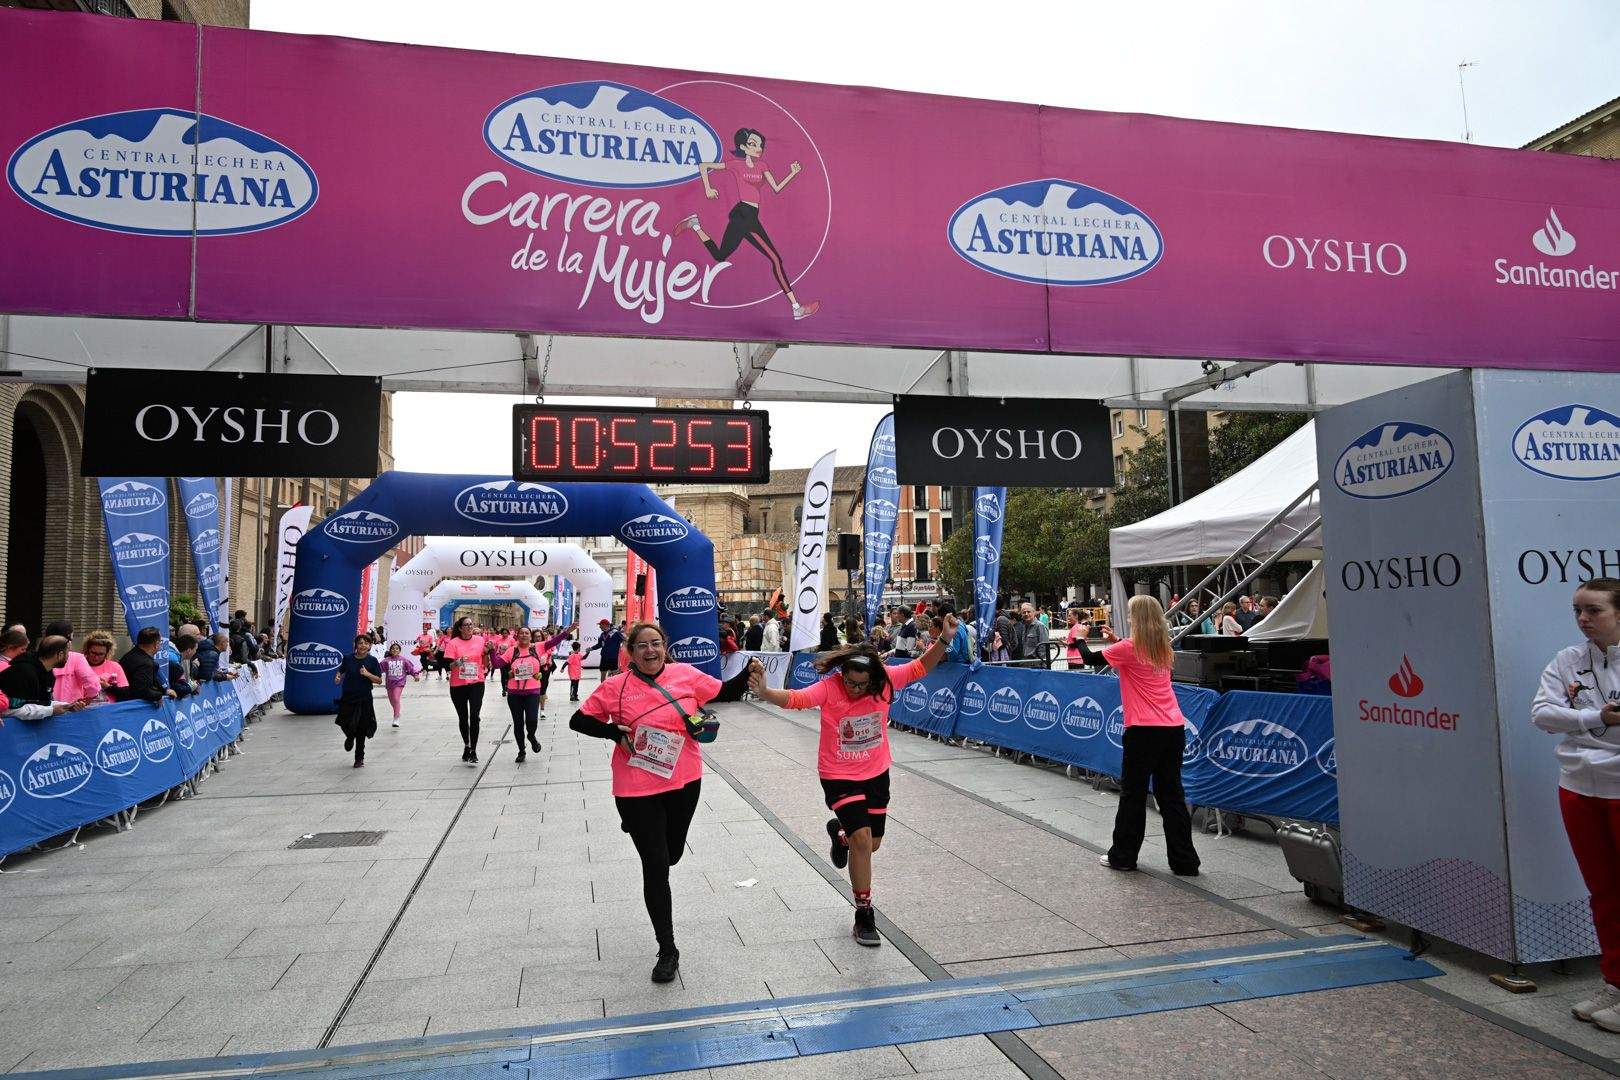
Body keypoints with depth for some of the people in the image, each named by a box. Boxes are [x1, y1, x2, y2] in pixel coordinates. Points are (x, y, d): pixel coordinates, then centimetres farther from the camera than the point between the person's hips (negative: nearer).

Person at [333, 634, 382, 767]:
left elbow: (379, 680, -4)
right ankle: (350, 737, 37)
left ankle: (359, 758, 19)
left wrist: (367, 674, -20)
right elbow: (341, 671, 16)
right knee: (347, 725, -1)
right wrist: (337, 677, -6)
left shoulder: (372, 660, -5)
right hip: (347, 698, 1)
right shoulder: (348, 658, -1)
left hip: (364, 699, -1)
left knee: (361, 731, 4)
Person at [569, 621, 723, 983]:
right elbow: (579, 721, -2)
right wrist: (616, 732, -15)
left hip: (684, 781, 3)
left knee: (671, 854, 22)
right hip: (637, 789, -3)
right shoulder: (616, 687, -10)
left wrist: (703, 720, -3)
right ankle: (667, 952, 17)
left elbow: (722, 692, 10)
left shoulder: (686, 674, -5)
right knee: (656, 867, 1)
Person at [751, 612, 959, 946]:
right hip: (839, 777, -4)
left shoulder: (884, 681, -13)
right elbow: (795, 699, -36)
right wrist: (765, 692, -56)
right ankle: (864, 914, 4)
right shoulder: (828, 687, -23)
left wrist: (943, 640, -22)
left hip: (876, 774, 4)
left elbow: (919, 668, -7)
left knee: (872, 843, 15)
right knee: (862, 839, -15)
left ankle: (840, 834, 51)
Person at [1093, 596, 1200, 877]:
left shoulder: (1130, 647, -10)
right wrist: (1116, 640, 22)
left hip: (1145, 730, -6)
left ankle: (1122, 856, 18)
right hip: (1174, 728, 6)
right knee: (1171, 794, 12)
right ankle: (1184, 862, 13)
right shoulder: (1162, 648, 10)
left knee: (1133, 793, 7)